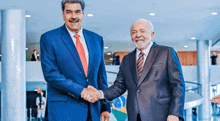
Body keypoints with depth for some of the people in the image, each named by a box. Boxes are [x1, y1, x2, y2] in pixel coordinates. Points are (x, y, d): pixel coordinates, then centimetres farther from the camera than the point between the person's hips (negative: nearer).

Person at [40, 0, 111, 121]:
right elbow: (50, 74, -10)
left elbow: (101, 76, 14)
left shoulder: (96, 39, 12)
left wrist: (105, 107, 10)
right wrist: (80, 91, -16)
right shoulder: (48, 38, -1)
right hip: (64, 110, -4)